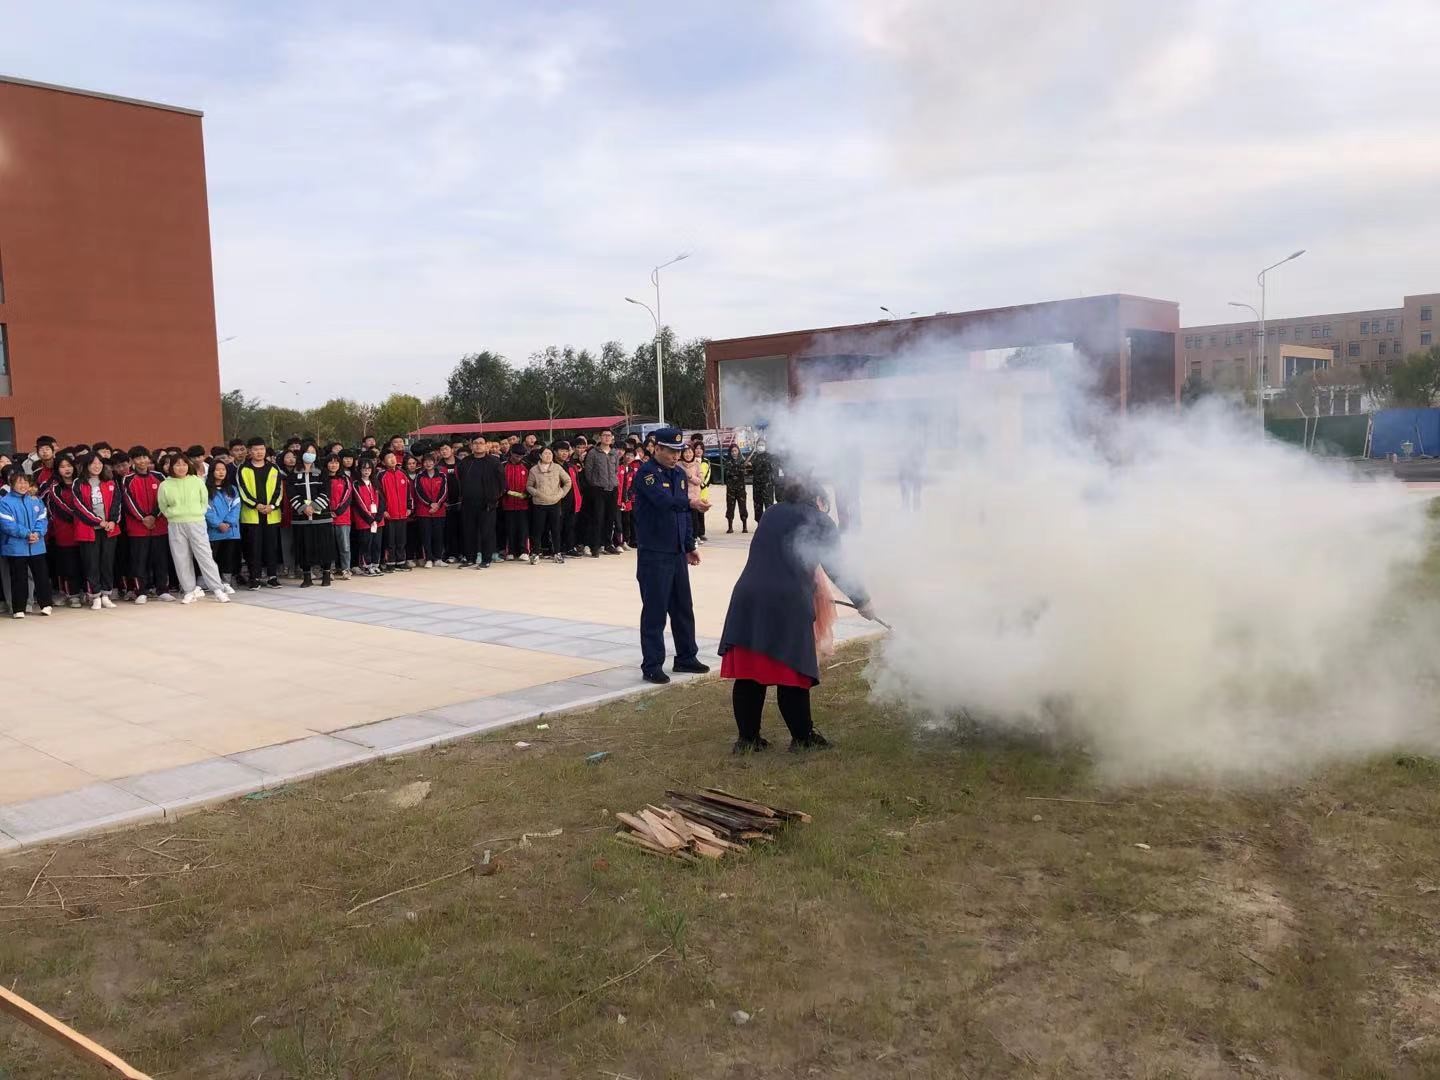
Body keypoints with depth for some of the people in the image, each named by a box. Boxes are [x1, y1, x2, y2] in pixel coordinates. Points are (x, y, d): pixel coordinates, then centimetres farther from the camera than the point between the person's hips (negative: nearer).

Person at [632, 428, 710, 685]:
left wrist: (690, 546, 16)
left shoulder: (679, 473, 13)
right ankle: (652, 666, 4)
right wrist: (690, 503, -45)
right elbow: (664, 500, -30)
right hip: (654, 554, -7)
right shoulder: (647, 473, -11)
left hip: (678, 553, 7)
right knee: (655, 610, -3)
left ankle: (686, 657, 25)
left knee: (683, 608, 13)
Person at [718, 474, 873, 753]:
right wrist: (862, 601, 20)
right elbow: (835, 570, 8)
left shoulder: (771, 515, 23)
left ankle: (747, 737, 16)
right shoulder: (820, 522, 9)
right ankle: (802, 737, 16)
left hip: (747, 597, 5)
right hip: (787, 603, -5)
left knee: (748, 670, 9)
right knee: (792, 673, 4)